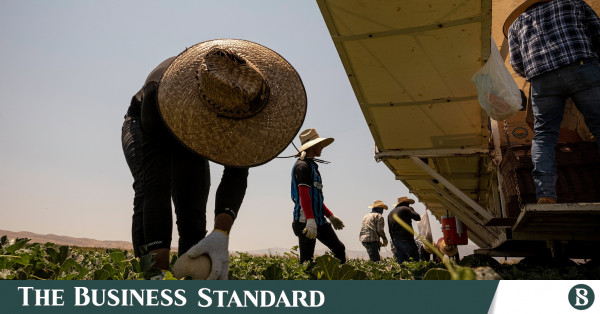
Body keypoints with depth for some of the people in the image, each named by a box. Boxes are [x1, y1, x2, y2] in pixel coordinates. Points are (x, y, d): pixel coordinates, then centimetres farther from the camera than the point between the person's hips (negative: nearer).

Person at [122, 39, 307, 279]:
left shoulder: (239, 93, -35)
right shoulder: (159, 92, -46)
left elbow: (236, 173, -38)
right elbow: (155, 186, -49)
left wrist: (221, 233, -53)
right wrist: (158, 260, -52)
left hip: (188, 139, 3)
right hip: (143, 127, -3)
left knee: (193, 209, -8)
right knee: (149, 188, -30)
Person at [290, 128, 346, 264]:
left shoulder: (312, 165, 20)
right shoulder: (302, 165, -10)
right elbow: (304, 194, -21)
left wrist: (331, 216, 23)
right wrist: (310, 221, -28)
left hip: (319, 220, 10)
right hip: (305, 221, -10)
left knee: (339, 249, 9)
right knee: (307, 260, -5)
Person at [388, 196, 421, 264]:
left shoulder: (390, 213, 19)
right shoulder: (405, 209, -4)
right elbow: (417, 217, -4)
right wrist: (412, 210, 13)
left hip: (395, 240, 7)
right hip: (406, 240, -7)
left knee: (401, 261, 9)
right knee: (415, 258, -6)